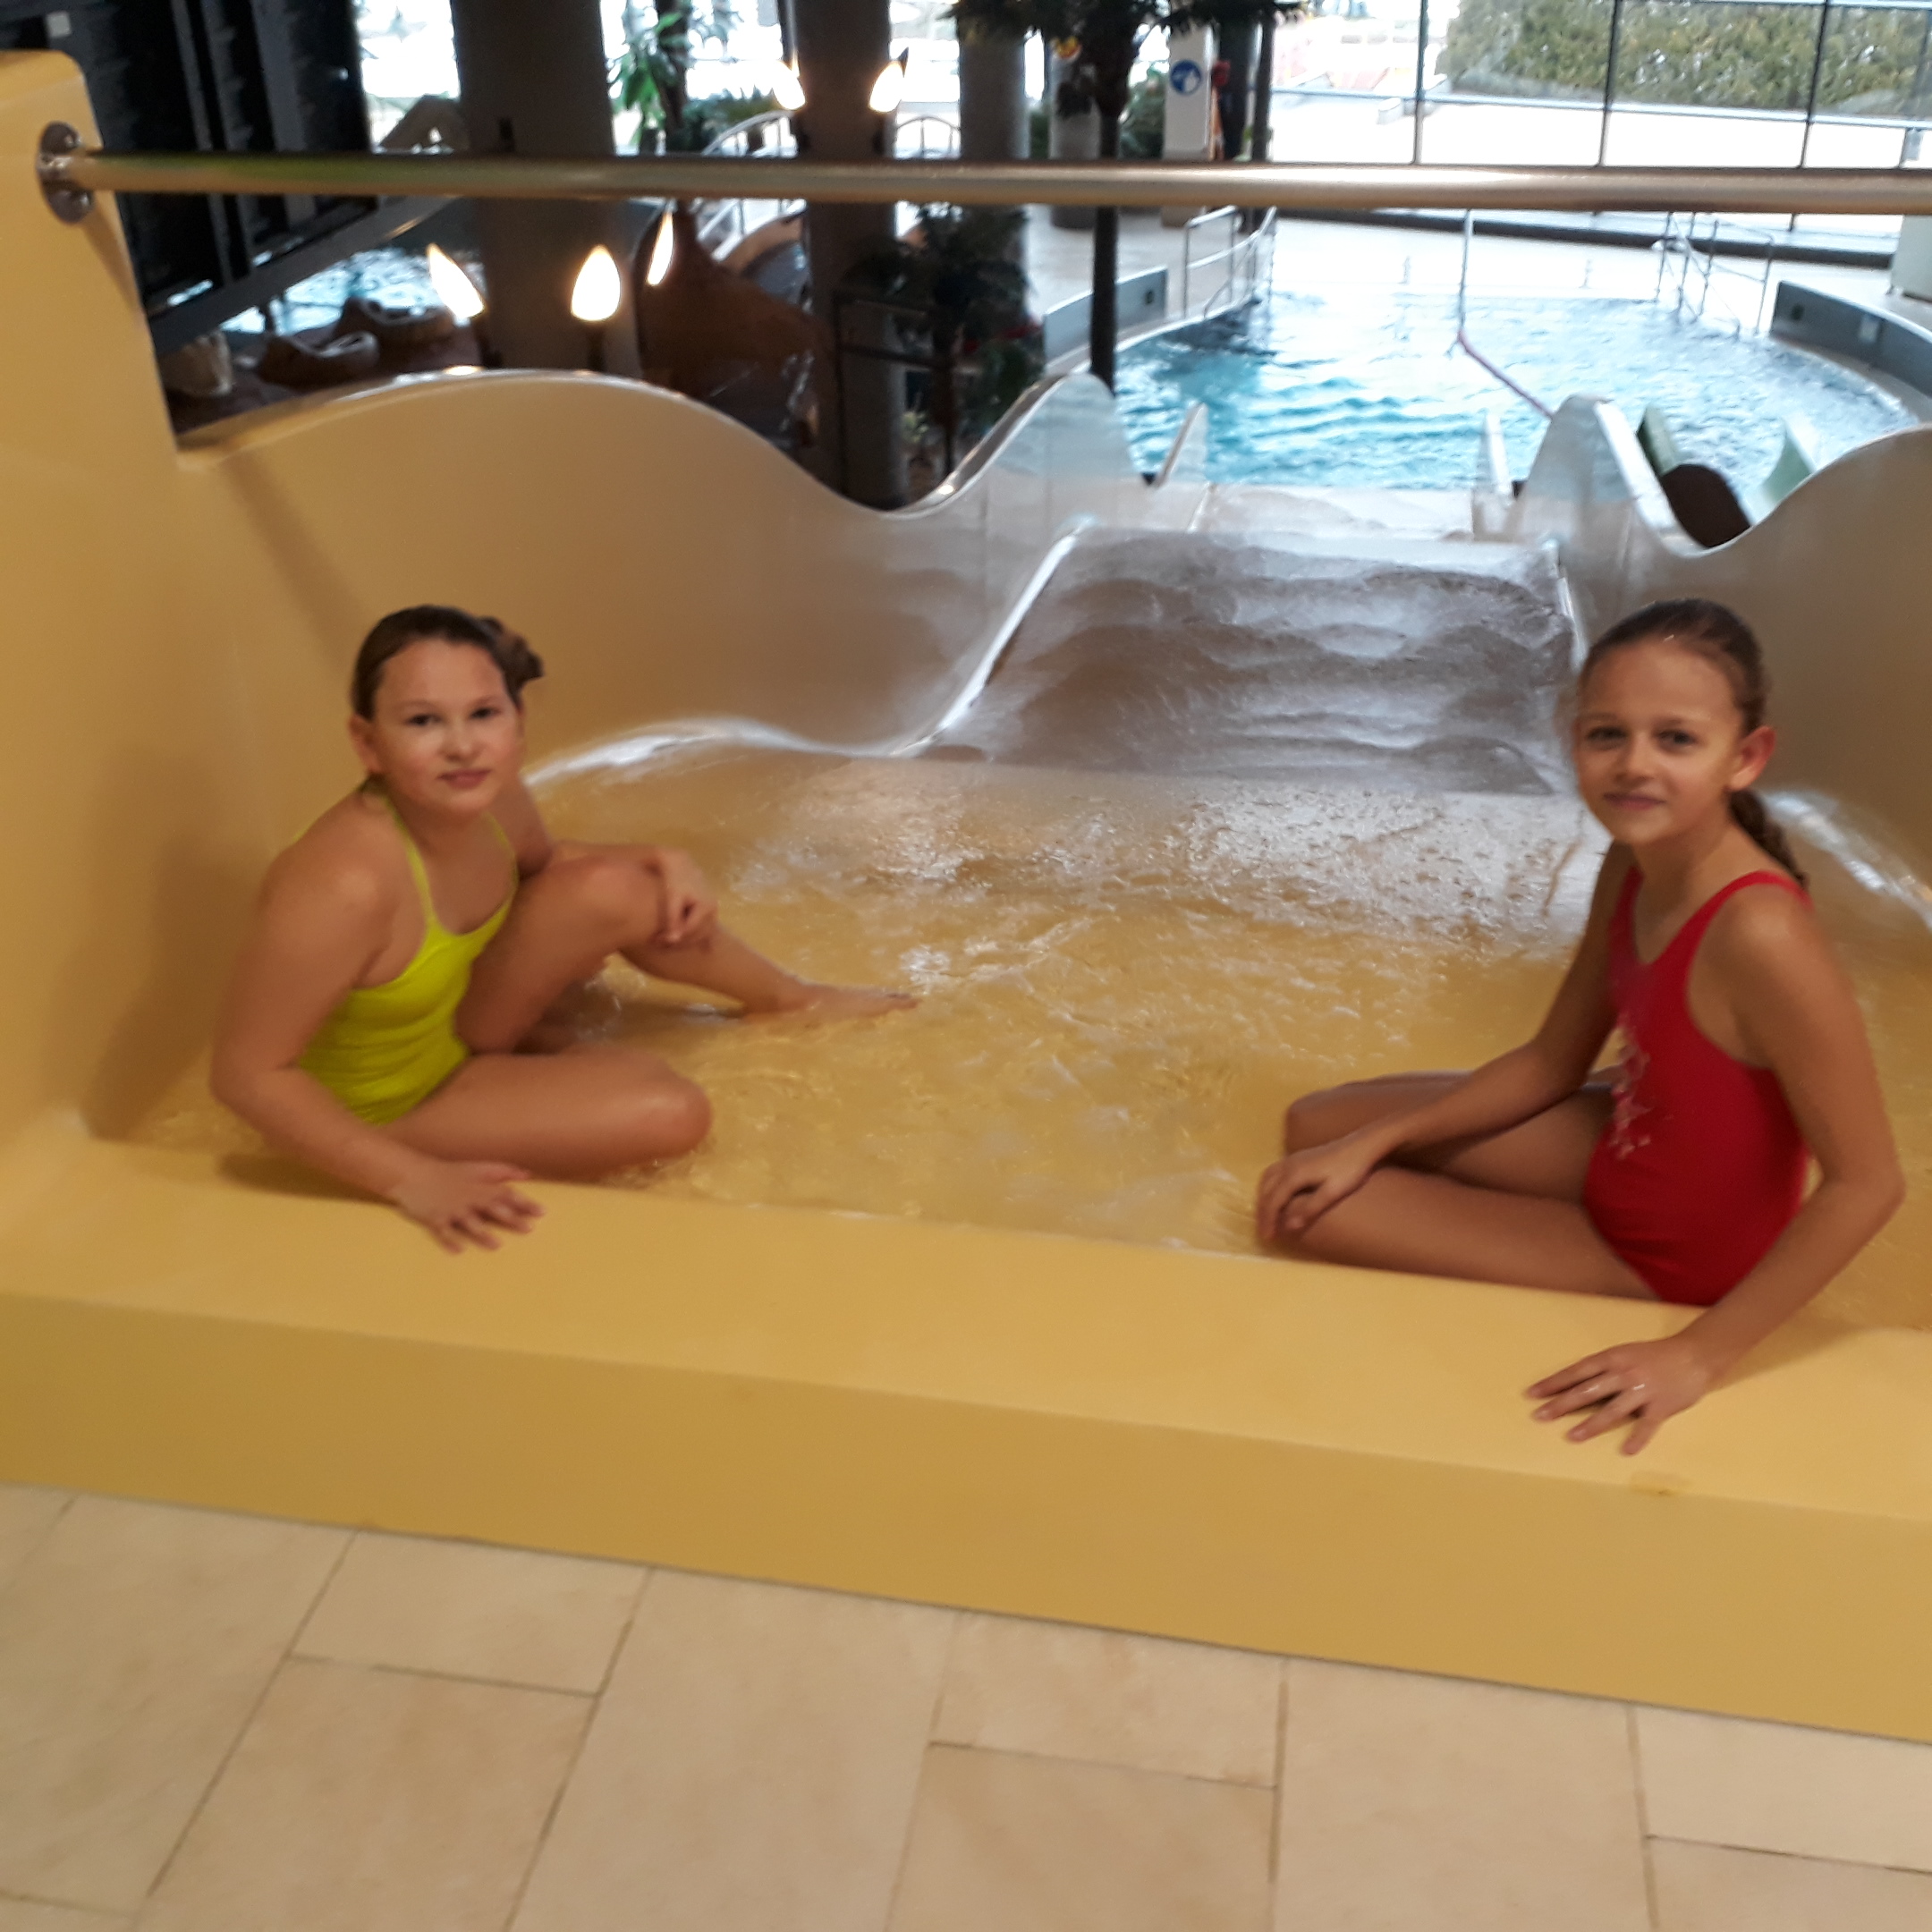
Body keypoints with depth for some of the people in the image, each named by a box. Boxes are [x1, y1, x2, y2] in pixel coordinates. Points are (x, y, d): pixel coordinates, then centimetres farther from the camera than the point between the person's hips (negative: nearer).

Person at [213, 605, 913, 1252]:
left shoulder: (487, 800, -17)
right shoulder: (346, 885, -39)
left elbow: (545, 859, 9)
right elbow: (249, 1071, -31)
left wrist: (664, 863, -8)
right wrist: (412, 1180, -35)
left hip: (457, 1021, 6)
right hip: (393, 1102, -6)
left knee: (610, 891, -16)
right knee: (672, 1116, -17)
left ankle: (790, 997, 10)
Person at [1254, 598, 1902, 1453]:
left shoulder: (1758, 935, -35)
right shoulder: (1630, 869, -9)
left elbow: (1865, 1181, -29)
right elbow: (1551, 1063, 1)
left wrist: (1698, 1355, -26)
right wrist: (1373, 1143, -7)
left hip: (1667, 1259, -7)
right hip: (1619, 1152, 8)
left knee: (1315, 1219, -7)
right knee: (1317, 1126, 11)